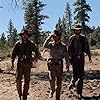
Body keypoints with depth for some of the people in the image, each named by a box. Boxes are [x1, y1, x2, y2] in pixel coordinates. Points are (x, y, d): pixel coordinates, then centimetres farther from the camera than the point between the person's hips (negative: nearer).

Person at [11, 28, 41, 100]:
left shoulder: (31, 44, 2)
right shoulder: (18, 44, 2)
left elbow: (38, 53, 7)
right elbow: (14, 54, 4)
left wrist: (35, 58, -12)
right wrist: (12, 63, -7)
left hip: (28, 65, 0)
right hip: (20, 64, 0)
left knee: (27, 81, 4)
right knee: (18, 80, -9)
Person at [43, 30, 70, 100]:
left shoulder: (63, 46, 3)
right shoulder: (51, 44, 2)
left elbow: (66, 56, 8)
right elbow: (45, 46, -19)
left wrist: (68, 64, 8)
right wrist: (49, 37, -18)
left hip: (60, 65, 1)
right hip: (52, 64, -1)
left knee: (59, 81, 5)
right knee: (51, 79, -10)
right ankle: (52, 90, 22)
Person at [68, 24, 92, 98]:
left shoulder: (83, 38, 3)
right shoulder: (71, 38, 0)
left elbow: (87, 48, 9)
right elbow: (69, 49, 4)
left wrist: (89, 57, 8)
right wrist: (68, 58, 3)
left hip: (81, 57, 2)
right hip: (74, 57, -1)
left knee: (81, 74, 2)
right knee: (75, 74, -4)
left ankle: (79, 92, 11)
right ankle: (73, 82, 31)